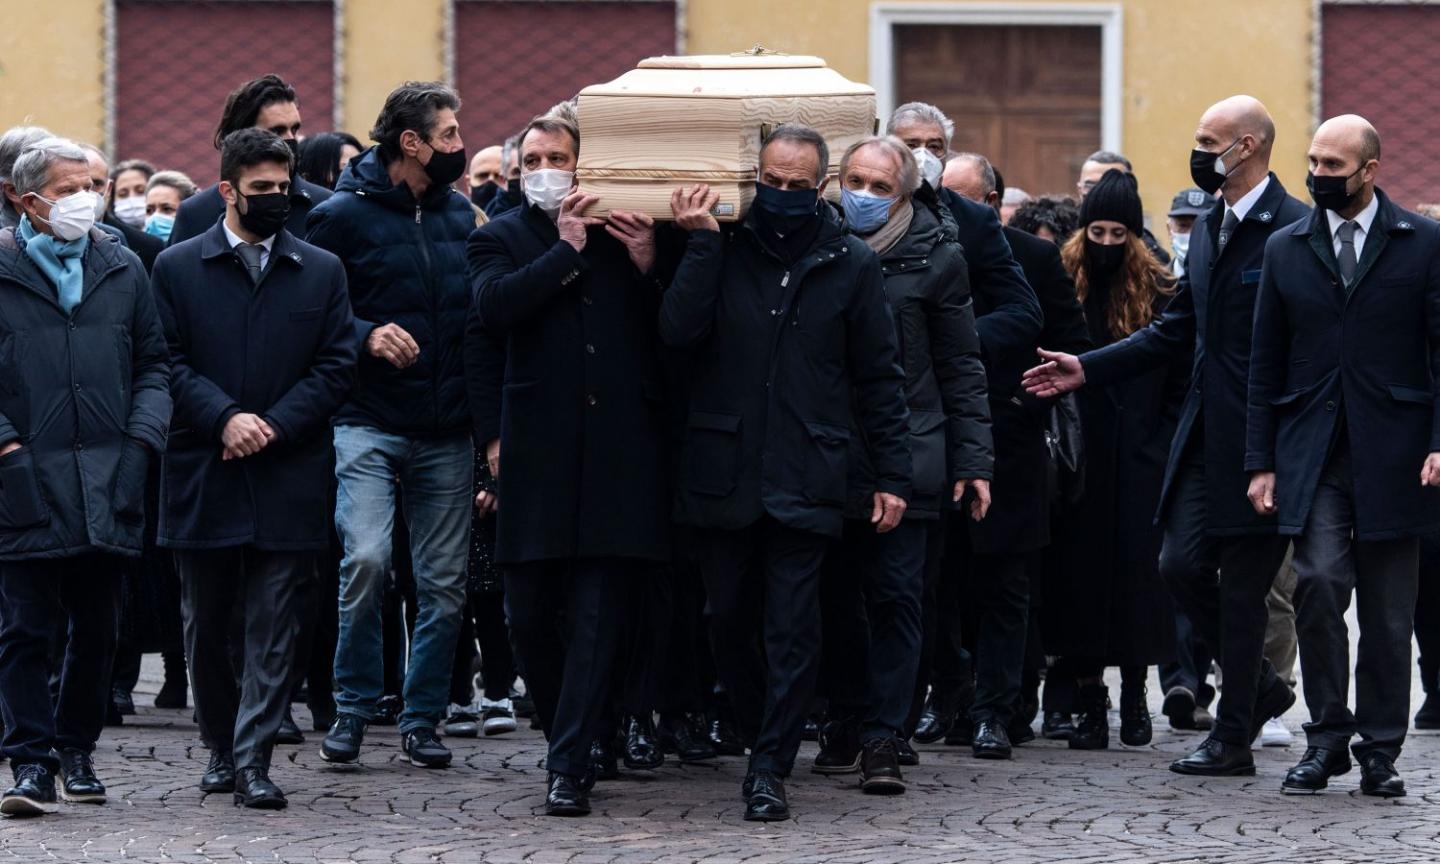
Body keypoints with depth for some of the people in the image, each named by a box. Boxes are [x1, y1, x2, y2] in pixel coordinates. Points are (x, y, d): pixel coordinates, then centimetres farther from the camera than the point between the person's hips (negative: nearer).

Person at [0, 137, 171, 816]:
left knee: (96, 628, 9)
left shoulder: (121, 270, 10)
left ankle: (76, 748, 22)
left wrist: (141, 439, 2)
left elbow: (153, 364, 15)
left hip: (106, 482, 3)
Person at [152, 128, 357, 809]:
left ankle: (252, 759, -2)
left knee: (272, 627, -3)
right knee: (205, 625, 8)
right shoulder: (177, 268, 5)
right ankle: (220, 747, 23)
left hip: (285, 478, 0)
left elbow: (335, 366, 3)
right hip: (203, 478, 0)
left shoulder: (321, 271, 8)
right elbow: (169, 364, -1)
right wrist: (225, 418, -14)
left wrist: (273, 426, -9)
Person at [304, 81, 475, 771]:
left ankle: (422, 719, 14)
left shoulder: (459, 214, 11)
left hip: (445, 432, 5)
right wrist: (366, 334, -18)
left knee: (443, 582, 3)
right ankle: (353, 708, -3)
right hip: (368, 423, -5)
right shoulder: (343, 215, -4)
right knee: (366, 558, -19)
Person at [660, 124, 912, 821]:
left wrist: (893, 473, 3)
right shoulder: (724, 250, 7)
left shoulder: (850, 264, 5)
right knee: (729, 621, 8)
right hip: (722, 472, 2)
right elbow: (678, 331, -8)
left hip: (805, 480, -2)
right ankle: (765, 737, 26)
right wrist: (701, 244, -12)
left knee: (792, 629, -5)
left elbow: (878, 377, 8)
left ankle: (770, 769, -1)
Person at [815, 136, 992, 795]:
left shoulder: (936, 259, 2)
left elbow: (962, 369, 5)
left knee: (895, 596, -5)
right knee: (838, 595, 7)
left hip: (907, 458, -2)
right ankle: (846, 724, 18)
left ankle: (882, 738, -4)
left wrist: (973, 459, 0)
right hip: (830, 459, 2)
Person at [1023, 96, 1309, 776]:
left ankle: (1233, 738, 8)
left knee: (1241, 585, -1)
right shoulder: (1209, 229, 14)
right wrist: (1088, 369, 12)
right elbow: (1176, 331, 19)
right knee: (1181, 565, 4)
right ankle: (1257, 688, 23)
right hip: (1205, 437, 8)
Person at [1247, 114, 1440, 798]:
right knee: (1319, 583, -14)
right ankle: (1326, 736, -2)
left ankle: (1379, 750, 12)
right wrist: (1261, 461, 6)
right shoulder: (1286, 249, 11)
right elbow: (1266, 363, 12)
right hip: (1312, 456, 1)